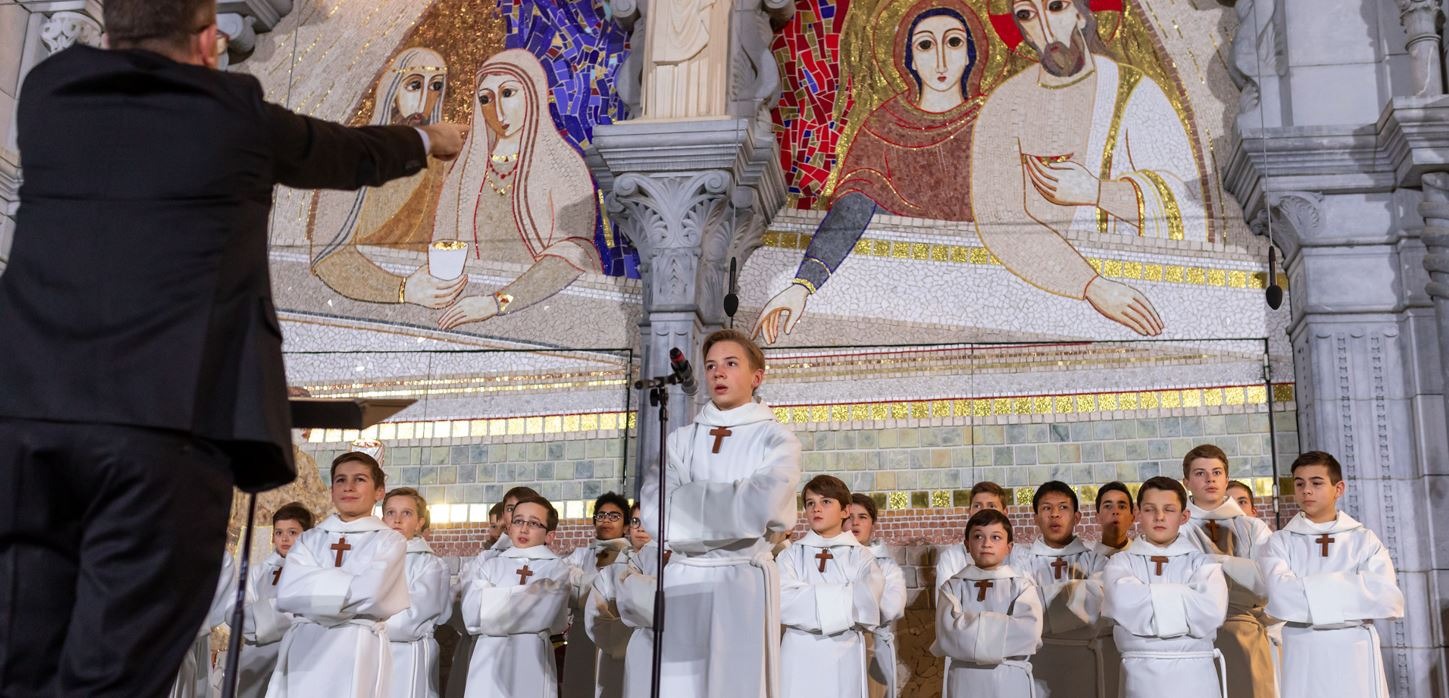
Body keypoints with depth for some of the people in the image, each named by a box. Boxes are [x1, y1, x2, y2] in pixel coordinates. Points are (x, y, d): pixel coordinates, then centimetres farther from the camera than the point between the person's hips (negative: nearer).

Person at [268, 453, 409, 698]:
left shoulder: (389, 541, 6)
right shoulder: (310, 539, 15)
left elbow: (370, 594, -13)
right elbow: (287, 594, -3)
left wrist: (314, 587, -1)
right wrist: (347, 584, -7)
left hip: (357, 655, -3)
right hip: (303, 652, 3)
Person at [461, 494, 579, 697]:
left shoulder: (559, 569, 4)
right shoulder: (490, 566, 11)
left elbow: (543, 616, -11)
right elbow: (472, 613, -4)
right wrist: (524, 596, -5)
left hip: (532, 662, -2)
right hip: (488, 663, 2)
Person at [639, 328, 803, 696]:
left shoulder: (776, 439, 3)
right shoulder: (681, 440, 12)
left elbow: (763, 507, -15)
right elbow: (653, 511, -2)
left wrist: (686, 503, -4)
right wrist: (734, 508, -10)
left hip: (741, 582, -3)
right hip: (681, 580, 3)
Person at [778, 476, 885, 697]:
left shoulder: (861, 557, 2)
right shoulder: (792, 555, 4)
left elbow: (866, 606, -13)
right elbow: (782, 603, -12)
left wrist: (809, 600, -11)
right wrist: (845, 603, -11)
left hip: (844, 658, 0)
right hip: (800, 659, 0)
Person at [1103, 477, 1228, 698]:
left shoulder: (1202, 562, 7)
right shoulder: (1121, 563, 7)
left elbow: (1210, 613, -12)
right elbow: (1126, 604, -15)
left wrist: (1148, 600, -8)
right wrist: (1183, 597, -8)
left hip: (1194, 677, 0)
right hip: (1142, 676, 0)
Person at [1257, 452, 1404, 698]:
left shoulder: (1364, 539, 7)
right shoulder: (1280, 542, 4)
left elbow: (1388, 597, -9)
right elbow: (1282, 596, -15)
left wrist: (1309, 591, -10)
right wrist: (1356, 590, -9)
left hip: (1357, 656, 1)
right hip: (1305, 658, -1)